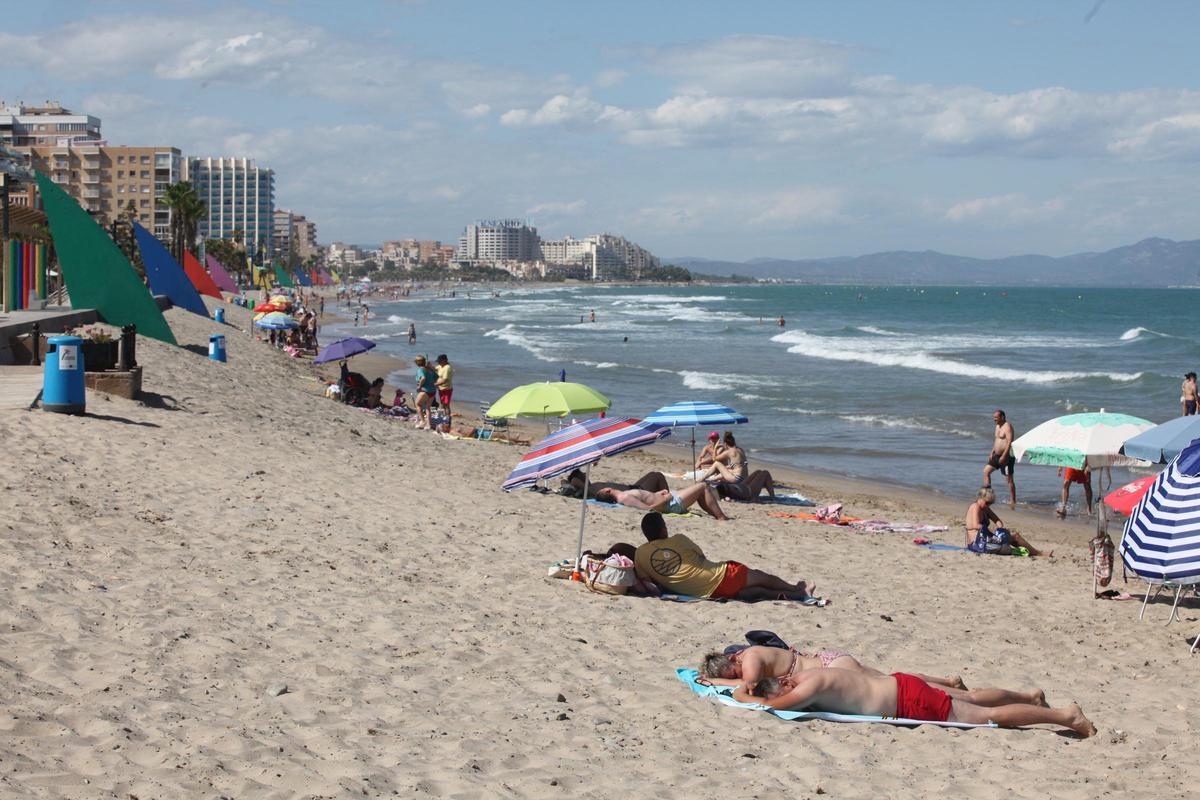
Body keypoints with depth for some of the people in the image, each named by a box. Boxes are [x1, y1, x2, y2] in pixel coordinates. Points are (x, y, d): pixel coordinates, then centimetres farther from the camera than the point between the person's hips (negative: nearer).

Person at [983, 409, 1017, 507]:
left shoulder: (1007, 426, -15)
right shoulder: (998, 426, 15)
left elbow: (1009, 442, -23)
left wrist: (1003, 456, -27)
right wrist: (992, 453, 16)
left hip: (1007, 456, -10)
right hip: (997, 455, 10)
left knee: (1009, 479, -5)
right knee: (986, 471, 6)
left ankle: (1014, 502, 0)